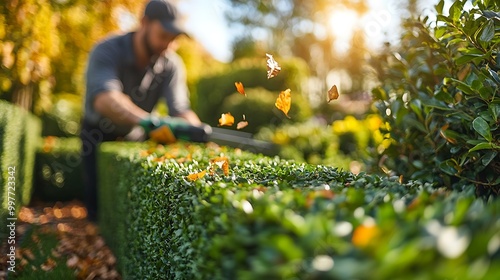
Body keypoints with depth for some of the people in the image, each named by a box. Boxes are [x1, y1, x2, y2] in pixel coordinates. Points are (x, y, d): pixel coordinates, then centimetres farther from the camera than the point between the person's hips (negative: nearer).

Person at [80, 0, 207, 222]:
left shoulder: (171, 64, -18)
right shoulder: (107, 52, -30)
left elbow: (180, 110, -28)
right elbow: (105, 99, -49)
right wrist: (149, 121, -67)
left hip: (137, 137, 3)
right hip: (100, 138, -2)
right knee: (100, 209, -3)